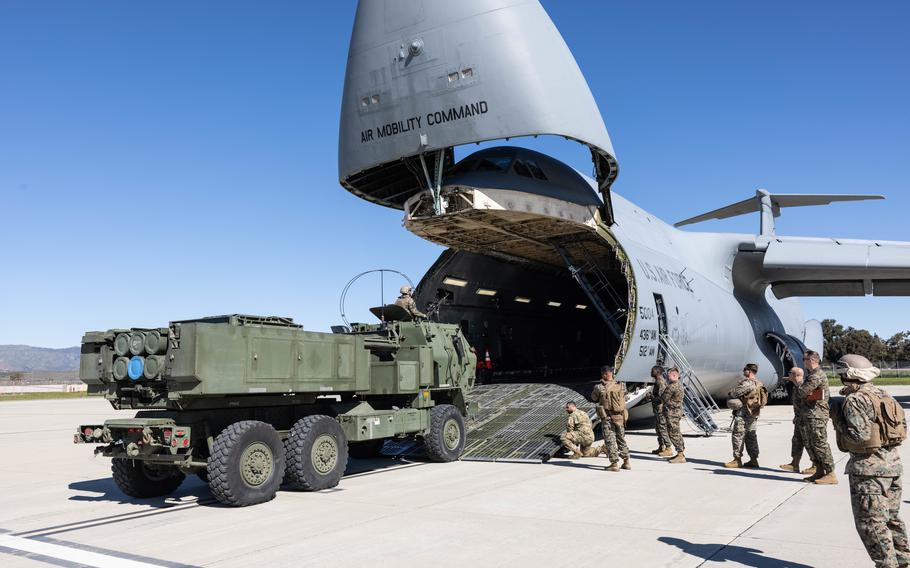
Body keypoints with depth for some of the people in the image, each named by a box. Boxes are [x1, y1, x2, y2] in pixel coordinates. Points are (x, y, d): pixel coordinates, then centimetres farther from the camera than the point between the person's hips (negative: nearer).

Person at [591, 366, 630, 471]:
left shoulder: (600, 388, -11)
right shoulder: (621, 386, -2)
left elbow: (594, 399, 4)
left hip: (607, 418, -4)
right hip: (620, 417, 4)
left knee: (610, 441, 2)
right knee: (621, 439, 18)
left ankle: (614, 464, 0)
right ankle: (626, 462, 23)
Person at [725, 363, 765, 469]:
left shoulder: (747, 383, -18)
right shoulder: (758, 384, 14)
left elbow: (734, 393, -20)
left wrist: (731, 392, 3)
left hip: (743, 413, -10)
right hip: (753, 414, 10)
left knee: (738, 436, -4)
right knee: (751, 436, 14)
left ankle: (737, 460, -1)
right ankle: (754, 460, 18)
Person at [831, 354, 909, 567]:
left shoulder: (855, 400, -15)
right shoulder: (884, 396, 11)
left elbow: (859, 436, -22)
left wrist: (838, 419, -10)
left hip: (869, 466, -9)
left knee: (870, 522, -1)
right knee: (891, 517, 19)